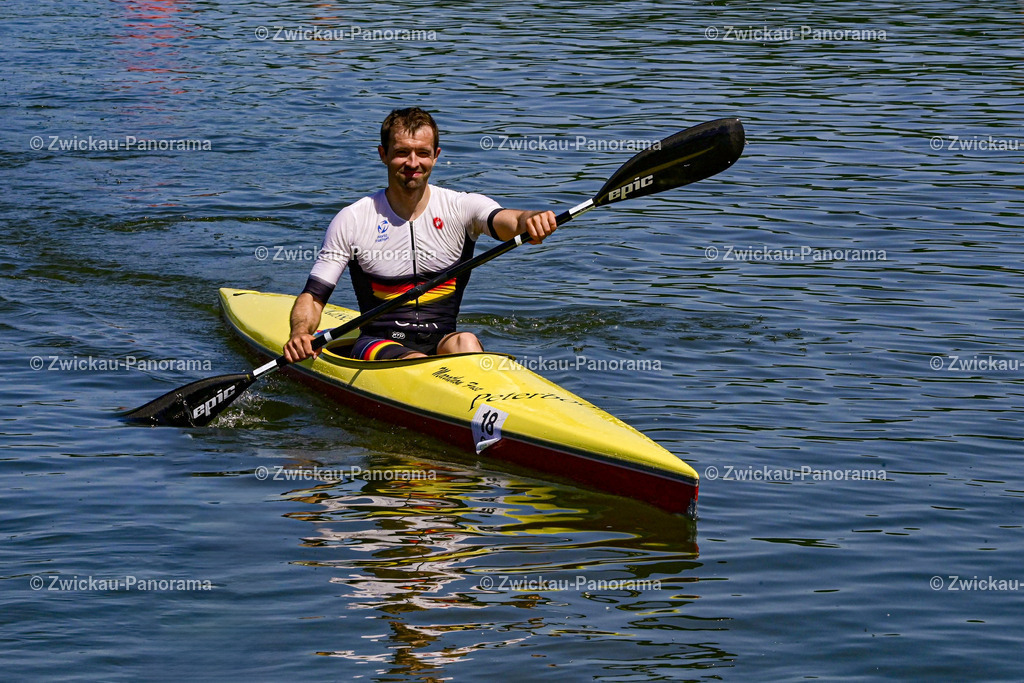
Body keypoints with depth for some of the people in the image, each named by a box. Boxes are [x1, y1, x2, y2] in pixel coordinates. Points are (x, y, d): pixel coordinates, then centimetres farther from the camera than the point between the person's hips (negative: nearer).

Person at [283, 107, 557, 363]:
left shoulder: (461, 208, 0)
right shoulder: (352, 220, 0)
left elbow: (509, 221, -21)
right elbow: (313, 297, 0)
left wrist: (531, 220, -47)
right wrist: (300, 334, -23)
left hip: (442, 340, 0)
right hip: (379, 344, 0)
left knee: (466, 342, -33)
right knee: (419, 365, -33)